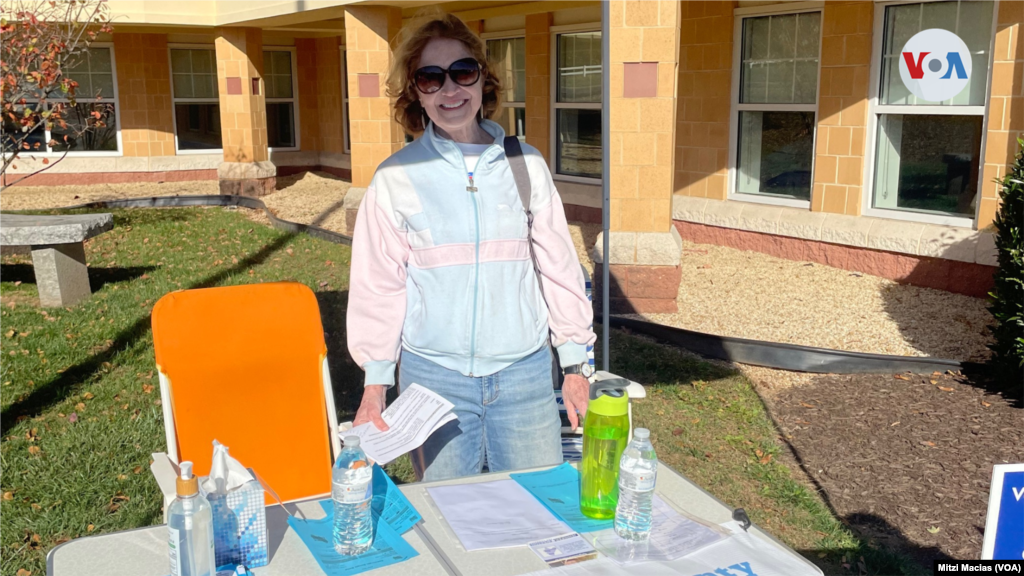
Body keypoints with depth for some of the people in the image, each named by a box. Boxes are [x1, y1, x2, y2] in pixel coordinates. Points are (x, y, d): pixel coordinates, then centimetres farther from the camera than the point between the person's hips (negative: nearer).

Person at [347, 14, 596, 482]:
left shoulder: (526, 165, 2)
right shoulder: (395, 179, -2)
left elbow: (558, 266, 6)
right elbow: (379, 285, 1)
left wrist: (575, 366, 7)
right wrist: (375, 383, -1)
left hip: (525, 371, 1)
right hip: (433, 375, -1)